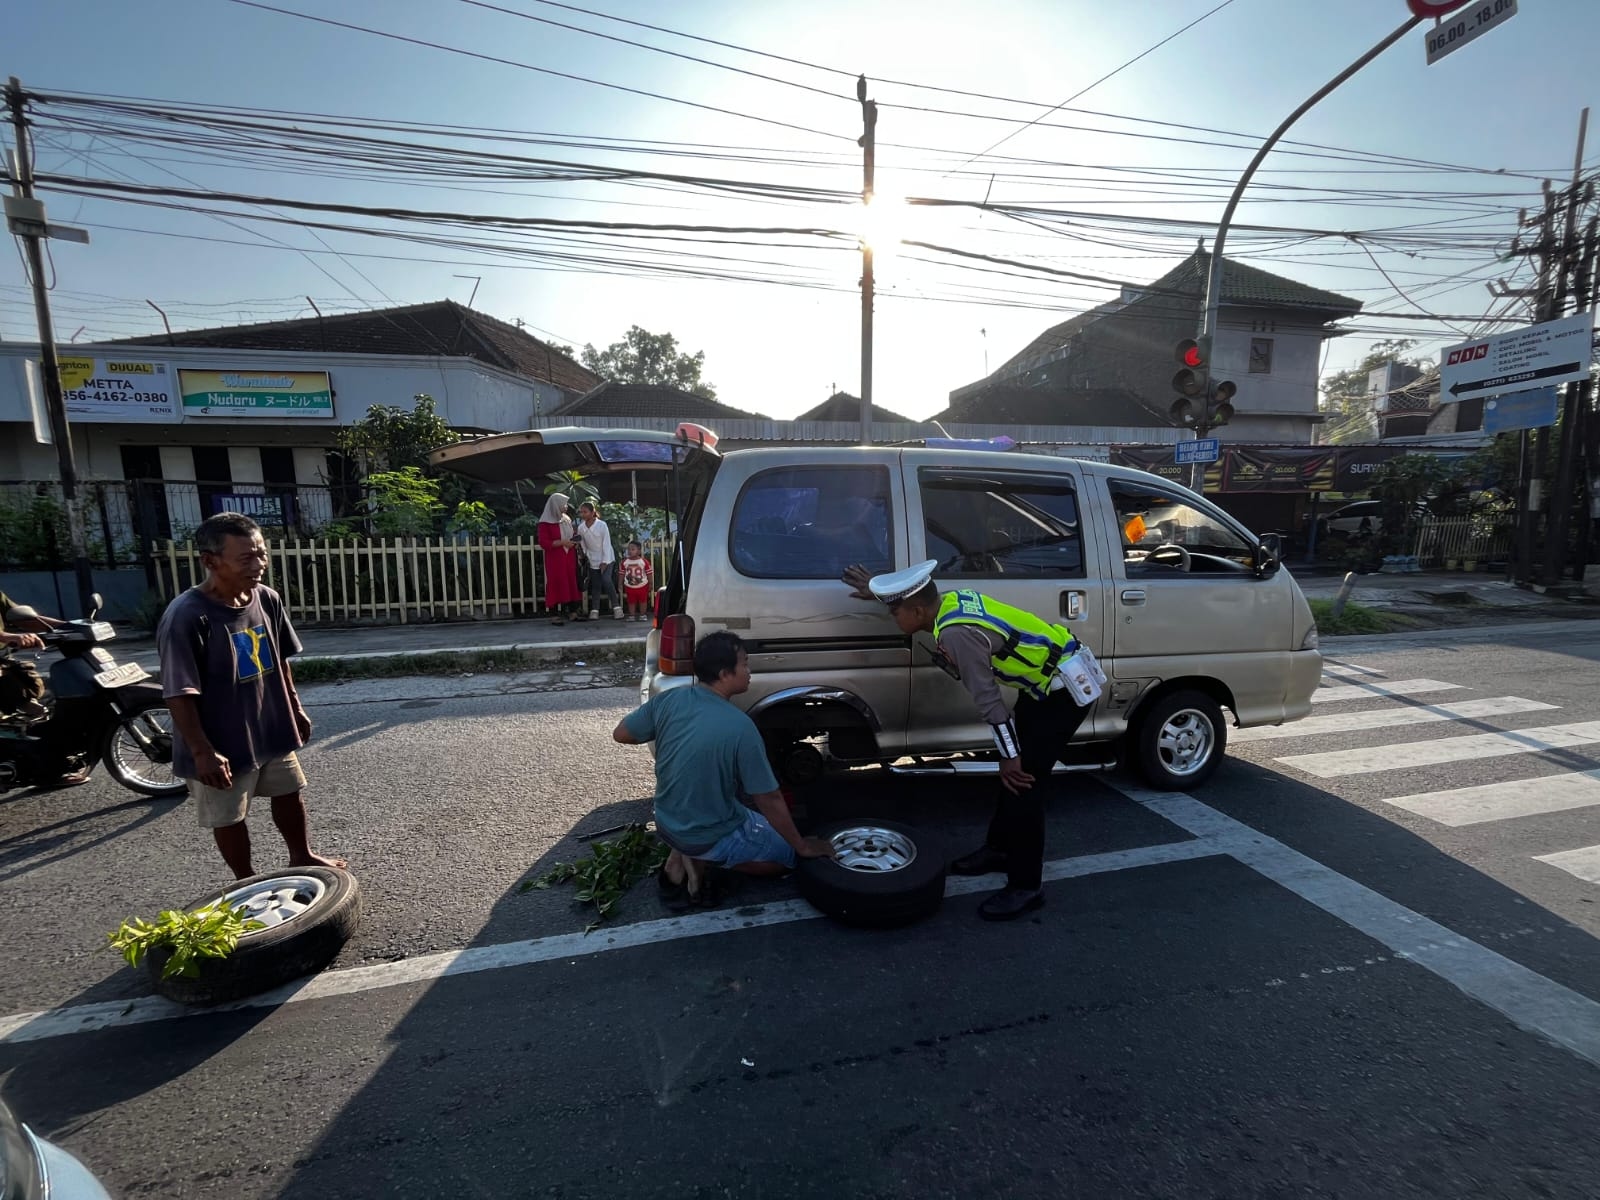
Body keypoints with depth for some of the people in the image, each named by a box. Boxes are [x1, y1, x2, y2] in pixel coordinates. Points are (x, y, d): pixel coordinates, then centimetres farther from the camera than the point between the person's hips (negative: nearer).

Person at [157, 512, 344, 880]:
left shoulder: (267, 599, -5)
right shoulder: (186, 617, -25)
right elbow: (179, 694, -22)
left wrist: (295, 708, 13)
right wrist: (202, 751, -21)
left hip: (272, 729, 6)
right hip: (223, 743, -6)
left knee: (289, 794, 22)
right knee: (229, 817, 14)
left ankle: (302, 857, 45)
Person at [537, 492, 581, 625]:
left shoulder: (567, 519, 12)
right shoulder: (546, 522, -9)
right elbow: (543, 543, -14)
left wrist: (574, 542, 4)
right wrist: (562, 542, -20)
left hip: (569, 558, 6)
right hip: (555, 559, -6)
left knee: (569, 584, 5)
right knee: (556, 585, -5)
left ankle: (565, 612, 12)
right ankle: (556, 614, -2)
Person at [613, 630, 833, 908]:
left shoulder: (668, 700, -13)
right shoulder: (740, 727, -27)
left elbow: (621, 734, 2)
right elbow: (769, 800, -19)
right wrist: (803, 846, -4)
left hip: (666, 824, 5)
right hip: (710, 838, -5)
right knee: (788, 855, 16)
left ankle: (679, 858, 10)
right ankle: (702, 860, 0)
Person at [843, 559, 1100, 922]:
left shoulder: (956, 634, -28)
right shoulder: (953, 601, -1)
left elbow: (988, 700, -23)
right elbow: (920, 596, 25)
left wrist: (1010, 755, -15)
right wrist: (878, 590, 33)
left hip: (1064, 688, -10)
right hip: (1047, 681, 10)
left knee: (1023, 780, -7)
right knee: (1015, 775, 17)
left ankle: (1026, 887, 6)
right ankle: (999, 849, 33)